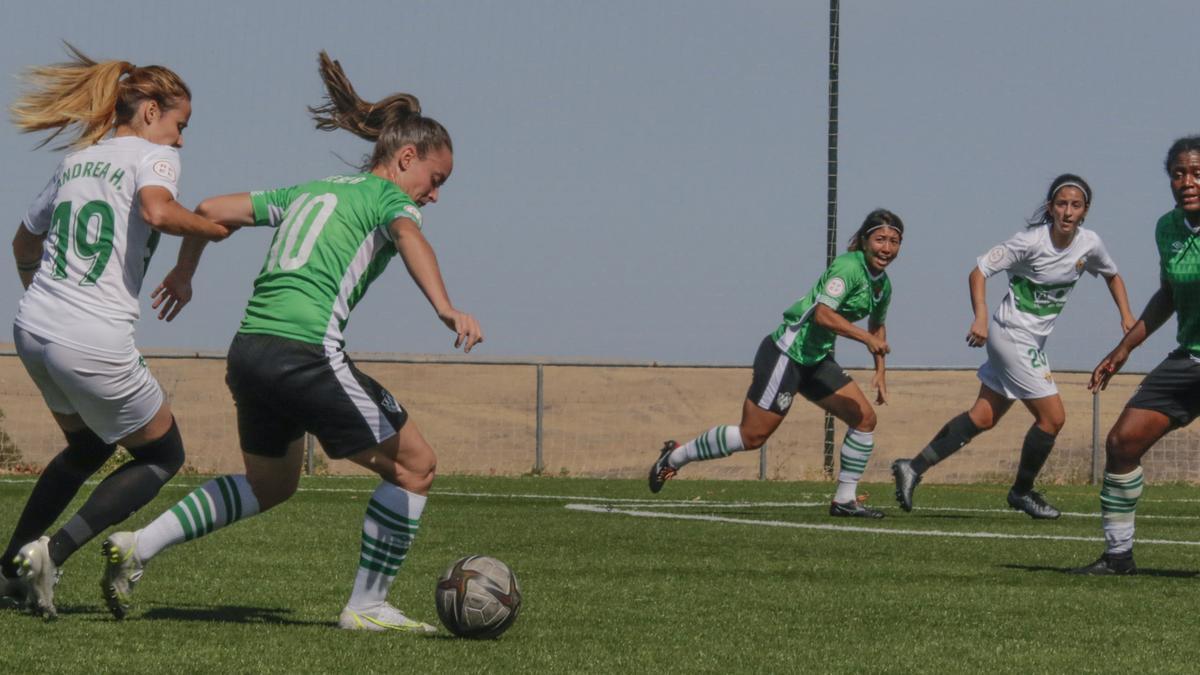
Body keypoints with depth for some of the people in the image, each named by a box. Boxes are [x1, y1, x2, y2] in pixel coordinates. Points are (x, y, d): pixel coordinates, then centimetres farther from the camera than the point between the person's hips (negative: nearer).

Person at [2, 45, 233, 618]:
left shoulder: (76, 162, 18)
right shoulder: (153, 156, -4)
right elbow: (156, 211, -27)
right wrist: (214, 228, -9)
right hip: (94, 345, -8)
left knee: (87, 447, 31)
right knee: (161, 457, 13)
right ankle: (52, 553, -3)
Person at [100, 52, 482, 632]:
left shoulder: (309, 192, 25)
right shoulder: (390, 197, 3)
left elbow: (212, 210, 26)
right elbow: (410, 240, -20)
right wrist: (445, 309, -36)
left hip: (249, 346, 8)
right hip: (306, 350, -8)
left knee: (270, 484, 28)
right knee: (414, 467, 5)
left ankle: (138, 545, 17)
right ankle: (366, 606, 6)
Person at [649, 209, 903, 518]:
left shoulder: (882, 285, 9)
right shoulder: (848, 267, -19)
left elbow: (878, 327, 28)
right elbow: (823, 313, -32)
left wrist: (880, 372, 20)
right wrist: (866, 338, -32)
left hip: (817, 359, 9)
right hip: (788, 352, -9)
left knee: (865, 417, 0)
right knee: (752, 436, -7)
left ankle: (845, 499, 8)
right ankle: (675, 456, 11)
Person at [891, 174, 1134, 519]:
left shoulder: (1089, 244, -1)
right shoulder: (1031, 241, -19)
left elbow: (1112, 275, 19)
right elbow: (979, 271, -17)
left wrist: (1126, 316, 5)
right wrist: (981, 317, -30)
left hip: (1033, 341, 7)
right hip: (1011, 335, -7)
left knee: (983, 418, 8)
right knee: (1052, 417, -8)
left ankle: (913, 468, 13)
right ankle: (1022, 491, 13)